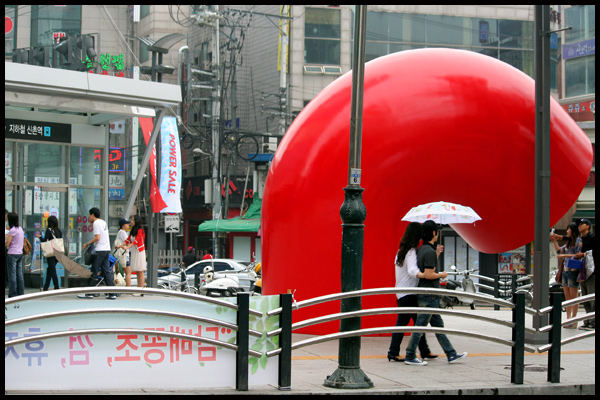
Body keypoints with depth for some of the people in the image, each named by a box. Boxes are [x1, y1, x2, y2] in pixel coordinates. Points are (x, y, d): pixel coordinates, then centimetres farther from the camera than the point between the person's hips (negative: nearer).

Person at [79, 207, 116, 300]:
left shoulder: (96, 223, -8)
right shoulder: (103, 222, 18)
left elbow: (97, 237, -16)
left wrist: (87, 244, -8)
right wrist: (91, 223, 24)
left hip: (100, 250, -8)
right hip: (107, 250, 8)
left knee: (94, 272, -3)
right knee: (107, 271, 7)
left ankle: (89, 293, 1)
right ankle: (112, 294, 2)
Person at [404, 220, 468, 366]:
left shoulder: (422, 249, 11)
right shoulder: (429, 251, -18)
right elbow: (428, 275, -23)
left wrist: (437, 253, 22)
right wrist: (442, 275, -7)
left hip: (425, 295, 10)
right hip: (429, 297, -10)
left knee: (438, 325, 12)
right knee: (420, 326, -4)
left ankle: (451, 354, 18)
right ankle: (410, 357, 0)